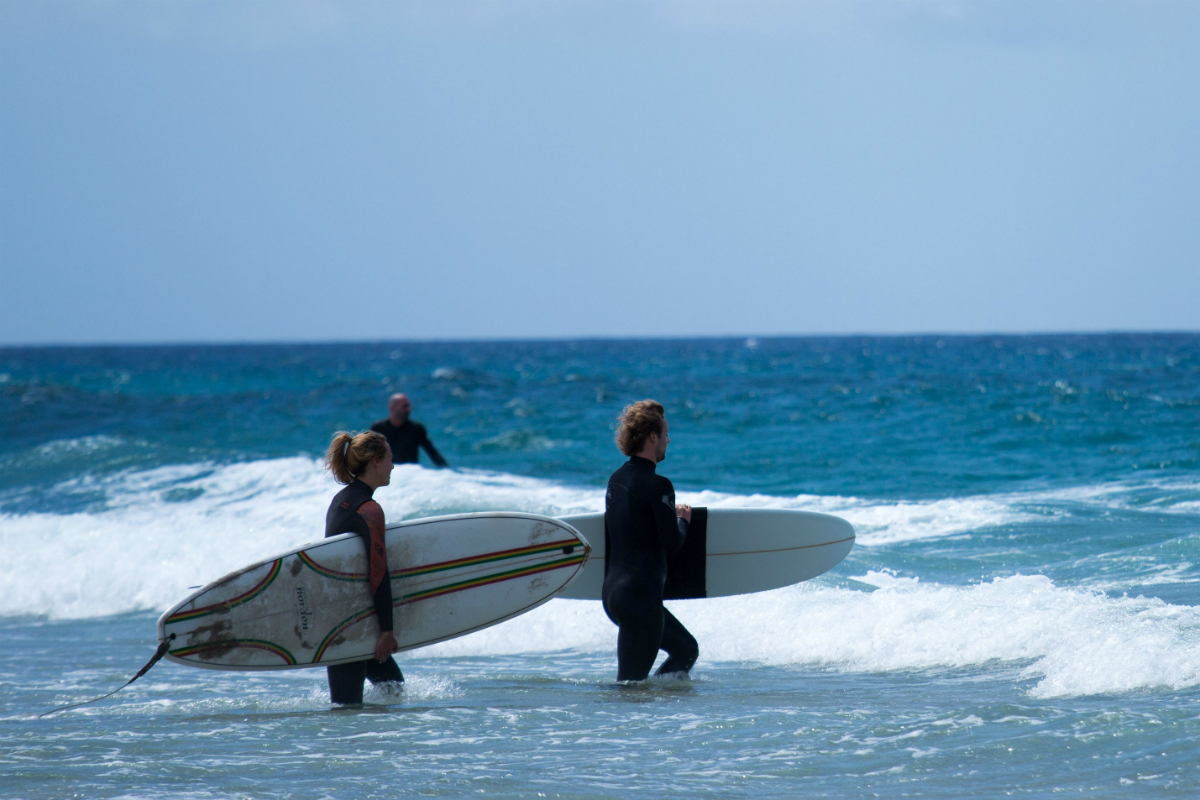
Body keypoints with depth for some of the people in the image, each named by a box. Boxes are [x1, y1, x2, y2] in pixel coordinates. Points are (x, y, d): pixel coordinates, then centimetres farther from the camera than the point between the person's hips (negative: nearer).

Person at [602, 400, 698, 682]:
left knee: (686, 649, 20)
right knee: (631, 681, -5)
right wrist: (683, 519, 6)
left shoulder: (616, 479, 10)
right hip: (641, 595, -10)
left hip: (613, 592, 10)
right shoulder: (657, 485, -16)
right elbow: (672, 544, -14)